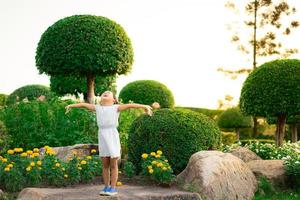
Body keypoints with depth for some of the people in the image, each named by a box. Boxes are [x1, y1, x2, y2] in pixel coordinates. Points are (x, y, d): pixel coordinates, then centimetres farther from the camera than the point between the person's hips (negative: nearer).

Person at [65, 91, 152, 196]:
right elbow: (84, 104, 22)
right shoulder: (97, 108, 12)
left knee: (113, 165, 2)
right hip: (102, 137, 3)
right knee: (105, 165, 8)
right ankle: (106, 187, 17)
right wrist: (71, 105, 32)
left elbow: (130, 105, -8)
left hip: (112, 136, -3)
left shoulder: (116, 107, 2)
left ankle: (113, 188, 9)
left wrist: (144, 106, -18)